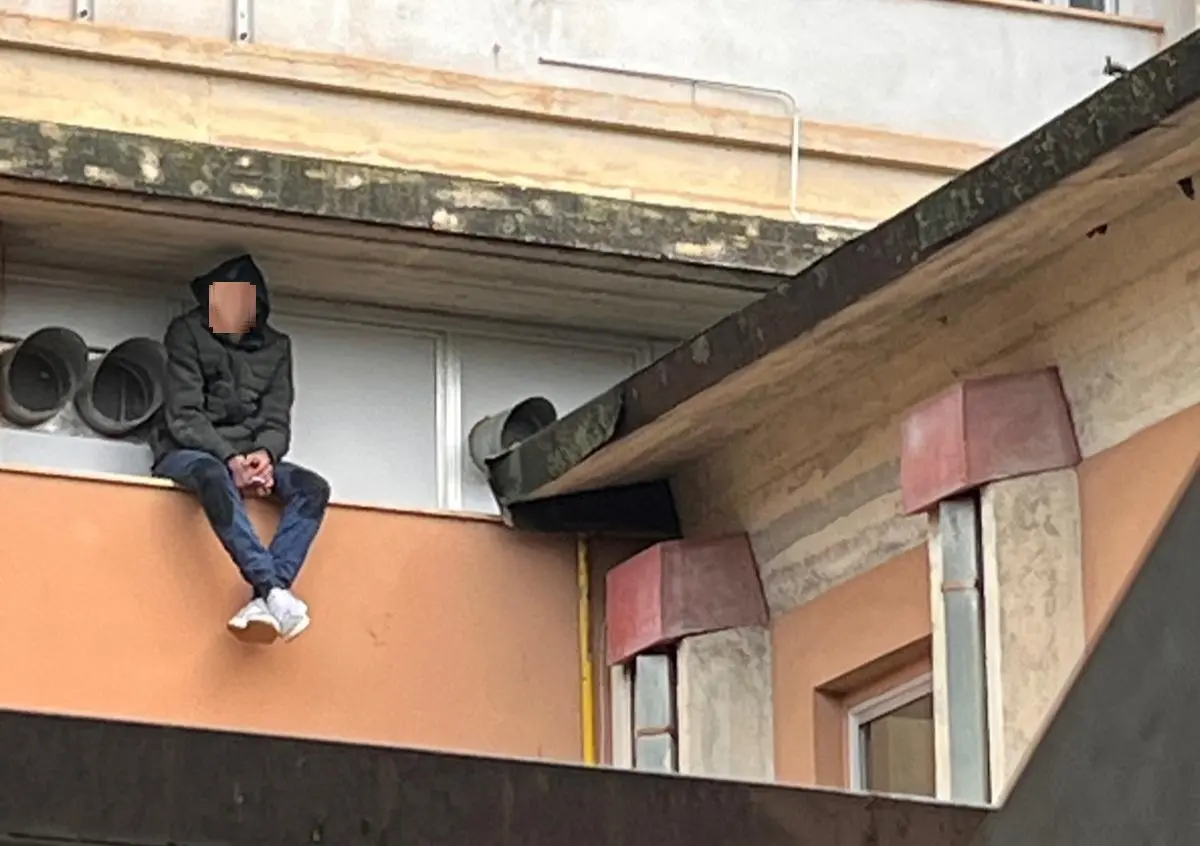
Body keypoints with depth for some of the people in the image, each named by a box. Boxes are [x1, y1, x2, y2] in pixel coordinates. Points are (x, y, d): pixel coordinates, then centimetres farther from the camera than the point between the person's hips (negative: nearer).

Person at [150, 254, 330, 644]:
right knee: (214, 475, -40)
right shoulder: (187, 333, -3)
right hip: (186, 454, -5)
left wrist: (265, 454, -20)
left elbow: (276, 419, 4)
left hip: (246, 458, 5)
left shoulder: (275, 347, 10)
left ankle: (263, 599, -38)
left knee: (313, 487, -22)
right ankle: (272, 588, -49)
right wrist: (229, 459, -25)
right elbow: (183, 416, -11)